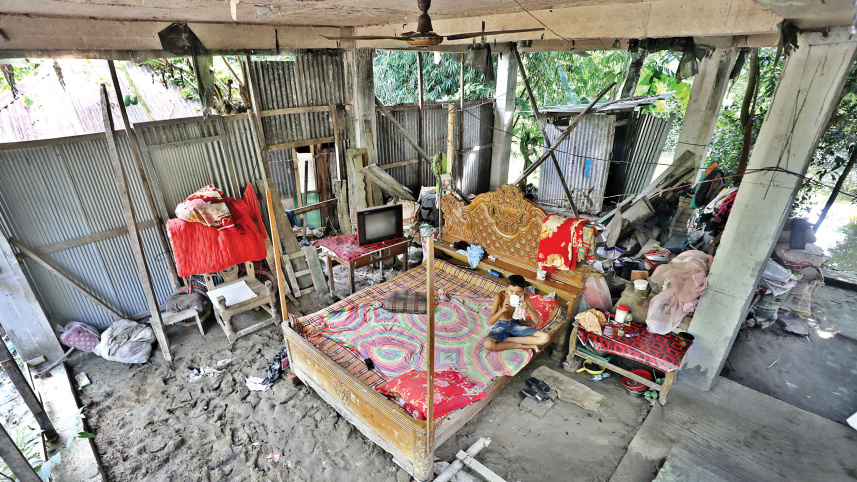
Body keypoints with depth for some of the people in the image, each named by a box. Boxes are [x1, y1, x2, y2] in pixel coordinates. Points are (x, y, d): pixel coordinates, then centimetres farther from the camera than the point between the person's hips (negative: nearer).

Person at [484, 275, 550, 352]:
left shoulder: (525, 297, -13)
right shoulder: (500, 296, -22)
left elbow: (536, 320, -13)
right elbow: (490, 322, -23)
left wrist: (528, 308, -33)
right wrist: (502, 310, -40)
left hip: (517, 325, 3)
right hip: (501, 325, -2)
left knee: (545, 338, -20)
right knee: (488, 344, -36)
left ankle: (508, 339, -13)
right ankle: (524, 346, -18)